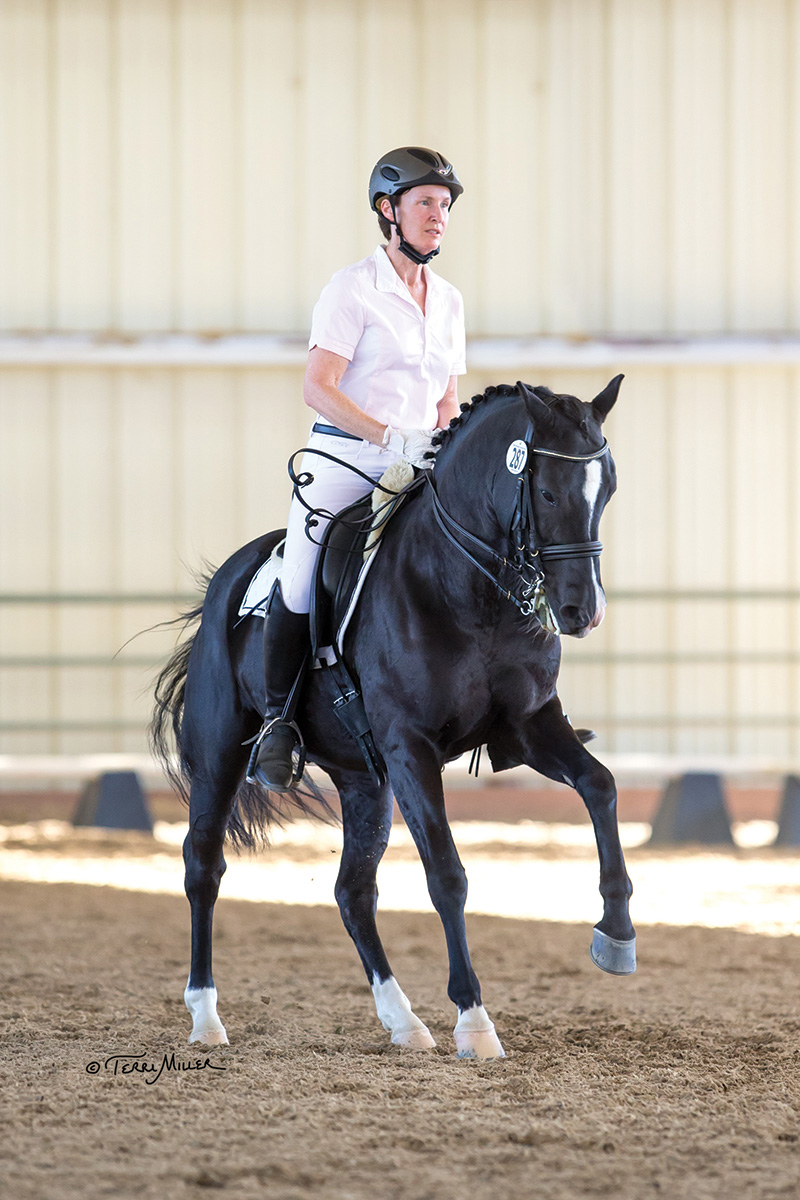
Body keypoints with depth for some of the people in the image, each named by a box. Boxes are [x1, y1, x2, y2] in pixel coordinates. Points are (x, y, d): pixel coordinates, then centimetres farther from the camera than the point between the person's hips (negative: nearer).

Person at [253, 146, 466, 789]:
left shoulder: (449, 301, 15)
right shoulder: (352, 289, -4)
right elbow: (318, 388, -12)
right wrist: (390, 435, -22)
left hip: (416, 469, 5)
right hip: (343, 458, -5)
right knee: (301, 585, -13)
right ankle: (278, 719, 6)